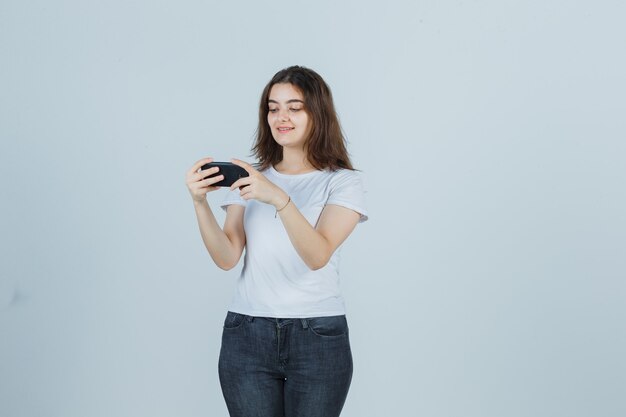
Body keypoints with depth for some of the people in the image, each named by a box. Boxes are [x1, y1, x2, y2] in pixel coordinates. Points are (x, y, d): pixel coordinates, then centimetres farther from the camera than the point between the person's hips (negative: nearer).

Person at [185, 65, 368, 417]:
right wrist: (200, 202, -16)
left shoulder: (344, 181, 0)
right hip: (248, 335, 2)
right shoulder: (250, 179, 10)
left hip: (318, 337, -2)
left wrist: (279, 198, -28)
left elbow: (318, 255, -15)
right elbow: (227, 257, -2)